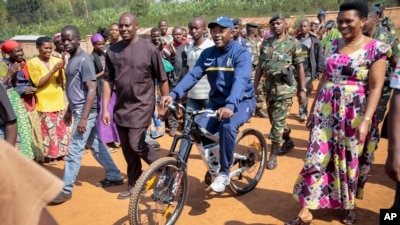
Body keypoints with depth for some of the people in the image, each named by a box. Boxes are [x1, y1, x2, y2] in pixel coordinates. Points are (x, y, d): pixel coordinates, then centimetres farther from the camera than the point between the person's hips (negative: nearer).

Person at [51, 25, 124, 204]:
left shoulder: (84, 60, -17)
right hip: (78, 110, 9)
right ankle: (114, 176, 28)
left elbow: (92, 90, -21)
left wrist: (84, 118, -23)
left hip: (85, 112, -9)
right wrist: (69, 110, 21)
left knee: (74, 150, -2)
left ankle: (66, 190, 9)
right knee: (96, 146, 16)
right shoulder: (72, 59, 11)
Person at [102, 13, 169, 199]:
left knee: (136, 145, -12)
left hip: (141, 106, -4)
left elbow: (162, 80, -3)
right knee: (127, 149, 10)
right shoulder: (112, 51, 3)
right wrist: (105, 109, 1)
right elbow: (107, 81, 5)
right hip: (121, 107, 5)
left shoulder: (149, 49, -8)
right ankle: (133, 185, 27)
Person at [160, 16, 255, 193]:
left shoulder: (242, 53, -15)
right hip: (217, 101, 5)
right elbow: (193, 75, -11)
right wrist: (173, 94, -28)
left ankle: (224, 172, -14)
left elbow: (240, 80, -31)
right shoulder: (207, 54, 1)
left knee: (227, 126, -34)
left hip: (241, 101, -5)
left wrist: (230, 105, -49)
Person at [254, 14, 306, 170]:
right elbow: (260, 65, 10)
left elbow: (300, 67, -4)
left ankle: (273, 154, 5)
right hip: (268, 86, 5)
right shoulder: (265, 43, 8)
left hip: (285, 87, -5)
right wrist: (254, 86, 7)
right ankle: (288, 142, 39)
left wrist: (302, 89, -6)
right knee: (274, 119, 16)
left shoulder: (293, 43, -5)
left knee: (278, 121, -5)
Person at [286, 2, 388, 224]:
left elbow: (375, 87, -12)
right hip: (326, 111, 4)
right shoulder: (335, 44, 7)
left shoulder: (375, 48, -8)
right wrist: (313, 109, 12)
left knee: (351, 160, 11)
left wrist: (366, 120, -20)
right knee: (317, 158, 2)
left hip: (354, 113, -4)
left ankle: (349, 205, 35)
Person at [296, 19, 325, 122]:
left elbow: (320, 56, -2)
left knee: (305, 93, -5)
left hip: (309, 71, -3)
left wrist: (320, 70, -6)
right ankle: (303, 112, 21)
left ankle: (303, 112, 3)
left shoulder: (315, 41, -1)